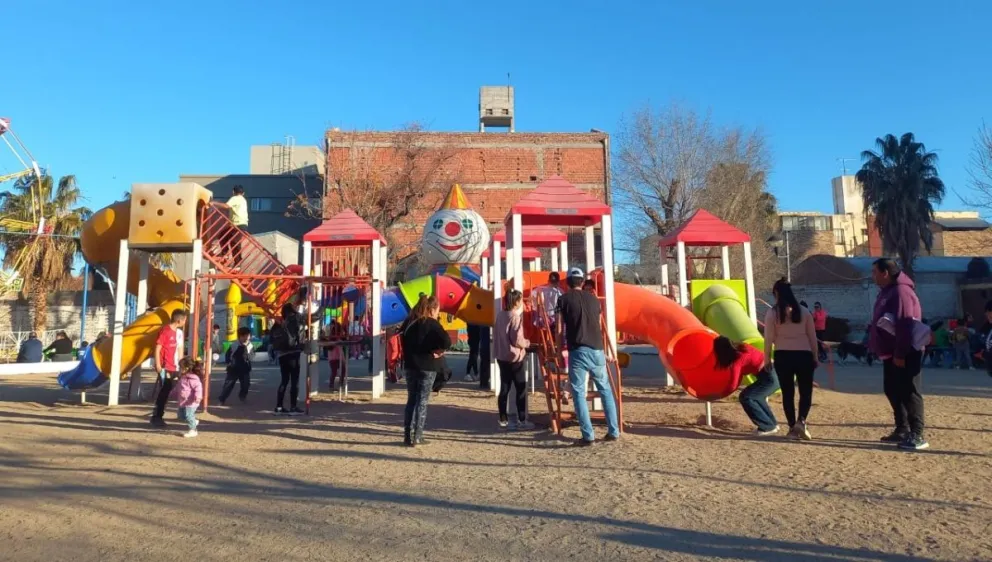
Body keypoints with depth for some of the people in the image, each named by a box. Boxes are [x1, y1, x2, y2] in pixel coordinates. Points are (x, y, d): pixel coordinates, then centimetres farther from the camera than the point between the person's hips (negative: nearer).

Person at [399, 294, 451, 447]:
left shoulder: (408, 322, 7)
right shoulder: (432, 324, -12)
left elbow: (403, 341, 14)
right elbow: (447, 341, -24)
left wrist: (409, 356, 11)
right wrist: (438, 351, -9)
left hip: (411, 365, 5)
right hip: (427, 367, -5)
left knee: (411, 400, 13)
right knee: (422, 401, 2)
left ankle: (408, 435, 13)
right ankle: (417, 437, 4)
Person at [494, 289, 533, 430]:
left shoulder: (500, 315, 6)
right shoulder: (516, 317, -16)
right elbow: (517, 340, -18)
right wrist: (528, 343, -1)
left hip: (501, 357, 7)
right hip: (514, 358, -7)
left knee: (504, 388, 12)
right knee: (521, 389, 3)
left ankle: (503, 419, 17)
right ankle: (522, 420, 6)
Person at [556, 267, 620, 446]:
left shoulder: (564, 299, 4)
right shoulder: (593, 299, 15)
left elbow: (560, 329, 4)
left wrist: (559, 351, 14)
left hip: (577, 351, -4)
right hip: (597, 350, 4)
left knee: (579, 393, 2)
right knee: (605, 389, 15)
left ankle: (588, 436, -1)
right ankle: (613, 431, 18)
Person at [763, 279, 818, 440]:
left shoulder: (772, 313, -3)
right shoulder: (803, 311, 4)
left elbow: (769, 338, -4)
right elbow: (812, 336, 7)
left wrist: (767, 359, 5)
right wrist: (814, 356, 16)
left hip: (782, 356, -1)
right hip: (804, 354, 1)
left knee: (788, 393, 8)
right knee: (805, 392, 9)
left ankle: (793, 427, 11)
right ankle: (801, 421, -10)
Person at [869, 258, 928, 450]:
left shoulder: (901, 291, -17)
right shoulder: (886, 291, 15)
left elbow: (905, 325, -23)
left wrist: (900, 354, -24)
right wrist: (879, 348, 19)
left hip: (905, 354, -10)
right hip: (891, 353, 10)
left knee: (909, 393, -6)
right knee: (892, 391, 15)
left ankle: (917, 436, 0)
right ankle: (902, 430, 25)